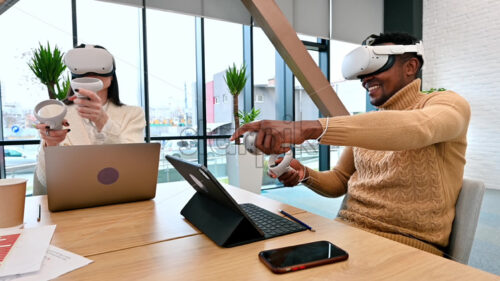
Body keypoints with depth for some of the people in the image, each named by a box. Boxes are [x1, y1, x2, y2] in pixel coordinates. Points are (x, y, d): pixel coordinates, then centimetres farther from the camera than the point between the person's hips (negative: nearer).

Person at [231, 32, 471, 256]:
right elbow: (338, 182, 19)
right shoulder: (365, 124, 15)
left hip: (406, 243, -5)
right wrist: (305, 174, -4)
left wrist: (309, 128, -37)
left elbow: (416, 128, -28)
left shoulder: (447, 103, -3)